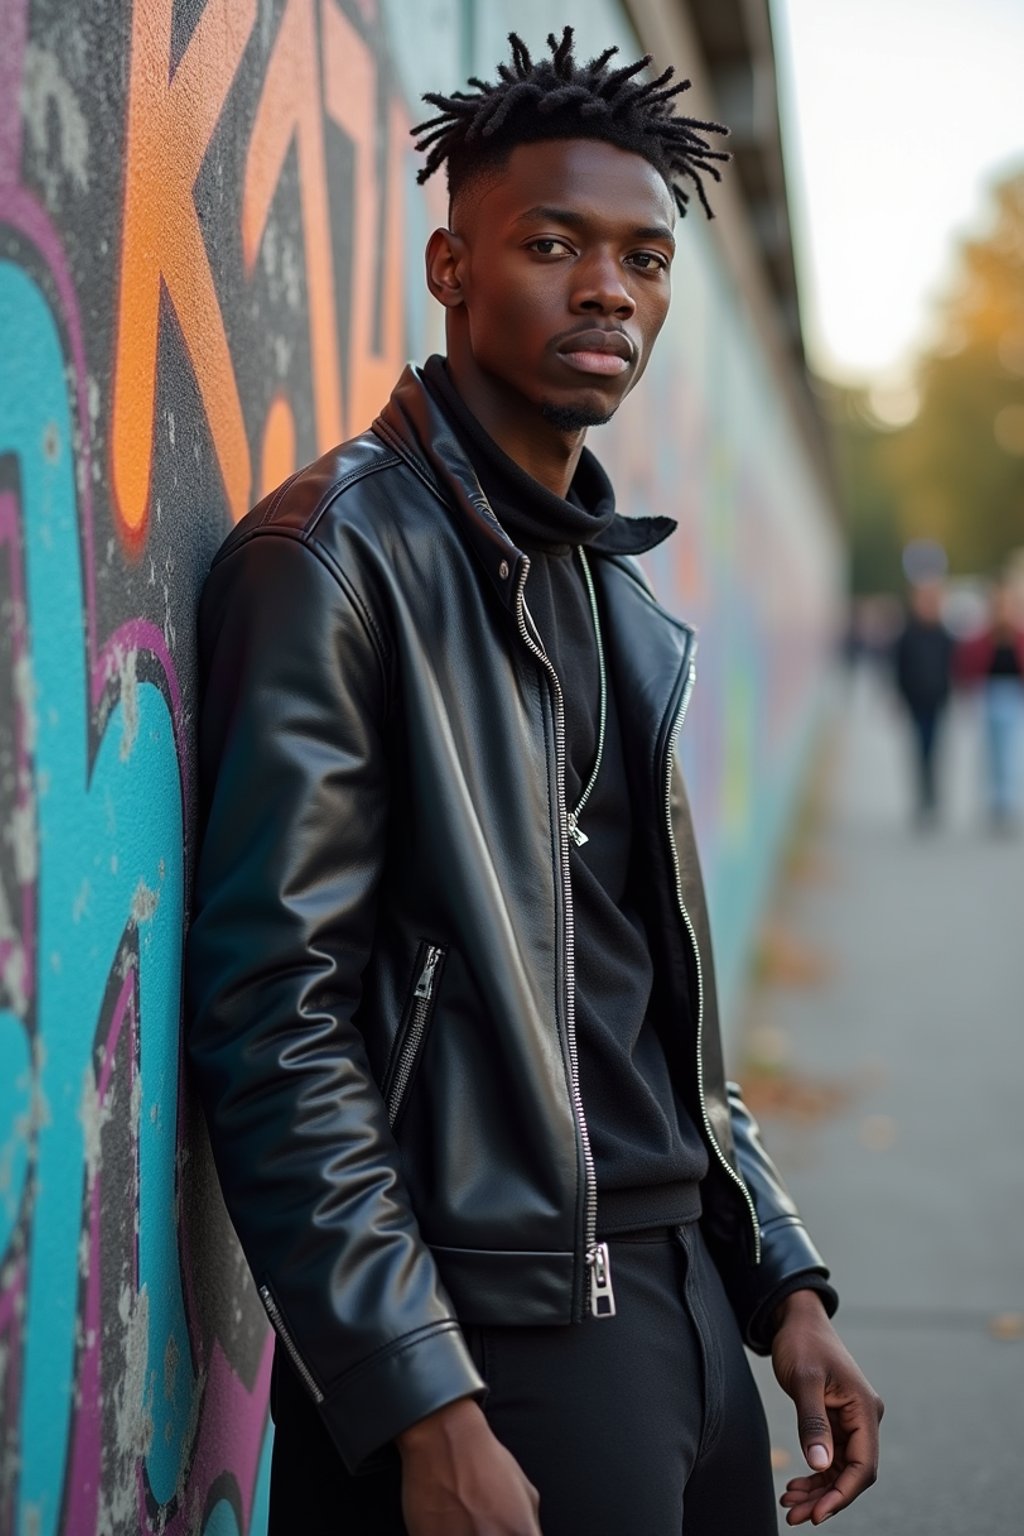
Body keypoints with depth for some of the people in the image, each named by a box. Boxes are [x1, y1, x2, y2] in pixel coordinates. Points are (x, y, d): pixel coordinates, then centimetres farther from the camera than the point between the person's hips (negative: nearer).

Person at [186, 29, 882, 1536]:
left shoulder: (622, 597, 15)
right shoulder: (341, 553, -10)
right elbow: (275, 1015, -17)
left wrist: (784, 1285, 12)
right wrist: (425, 1413, -21)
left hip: (682, 1299, 8)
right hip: (496, 1327, -8)